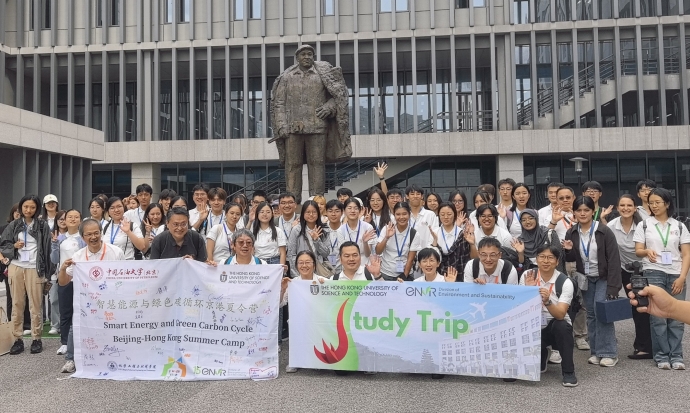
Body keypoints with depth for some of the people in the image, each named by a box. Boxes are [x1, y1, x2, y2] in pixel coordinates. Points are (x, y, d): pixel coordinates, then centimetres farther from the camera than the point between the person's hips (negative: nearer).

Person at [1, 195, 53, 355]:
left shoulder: (43, 225, 1)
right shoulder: (14, 225, 7)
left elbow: (47, 248, -1)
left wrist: (45, 271, -6)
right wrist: (14, 246, -13)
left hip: (34, 269, -2)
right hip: (16, 268, 2)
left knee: (35, 305, 1)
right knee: (17, 304, 6)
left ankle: (36, 339, 10)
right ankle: (18, 339, 13)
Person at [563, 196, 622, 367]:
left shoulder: (604, 231, -17)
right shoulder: (572, 233, -3)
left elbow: (614, 259, -18)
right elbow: (571, 259, 6)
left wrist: (613, 287, -22)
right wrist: (569, 250, -19)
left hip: (603, 278, -4)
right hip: (586, 278, 5)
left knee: (601, 312, -11)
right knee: (591, 314, 8)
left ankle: (609, 353, 0)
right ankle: (595, 352, 17)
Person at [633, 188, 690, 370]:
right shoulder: (644, 225, 8)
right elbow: (637, 251, 4)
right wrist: (647, 251, -19)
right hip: (653, 274, -1)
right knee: (658, 317, -3)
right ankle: (661, 356, 5)